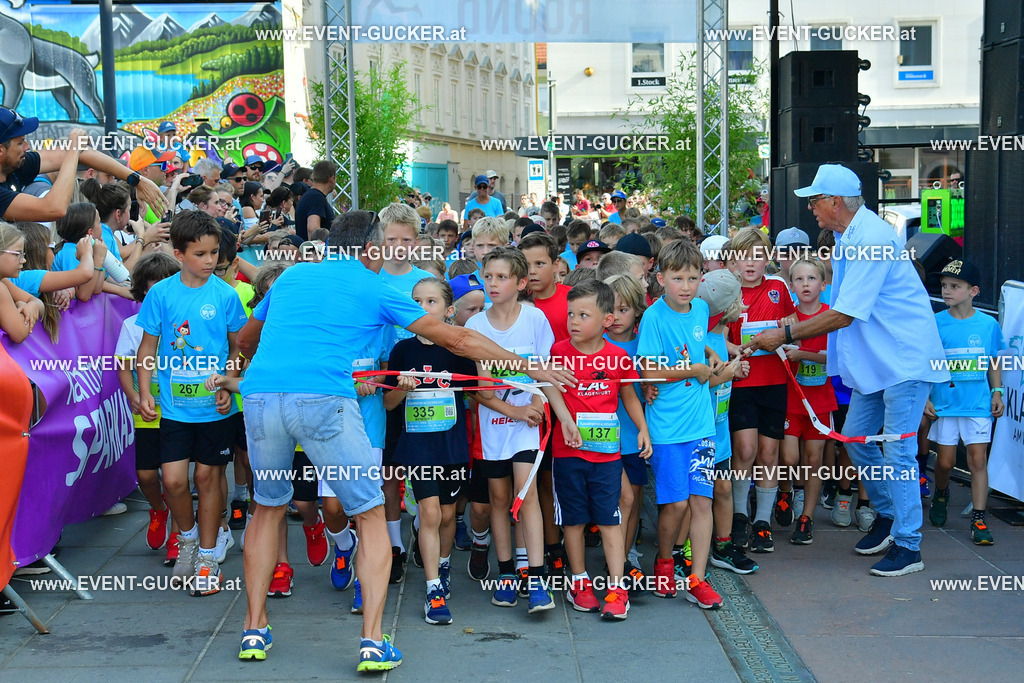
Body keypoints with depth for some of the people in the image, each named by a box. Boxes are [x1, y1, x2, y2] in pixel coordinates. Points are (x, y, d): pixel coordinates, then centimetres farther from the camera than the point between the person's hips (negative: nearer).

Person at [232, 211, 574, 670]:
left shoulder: (290, 275, 25)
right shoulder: (373, 287, 14)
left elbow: (245, 341, 39)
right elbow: (457, 339, 15)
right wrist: (528, 367, 24)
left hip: (260, 395, 4)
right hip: (323, 398, -4)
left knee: (268, 507, 25)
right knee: (371, 515, 10)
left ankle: (254, 630, 25)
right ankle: (373, 641, 2)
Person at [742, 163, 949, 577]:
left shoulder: (871, 239, -22)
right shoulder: (845, 236, 10)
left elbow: (844, 315, -23)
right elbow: (842, 306, 19)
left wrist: (785, 335, -17)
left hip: (906, 357, -10)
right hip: (875, 358, 10)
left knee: (897, 449, -8)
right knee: (856, 436, 12)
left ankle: (908, 546, 0)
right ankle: (887, 515, 29)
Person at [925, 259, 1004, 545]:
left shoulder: (988, 324, 0)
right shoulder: (934, 323, -3)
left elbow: (994, 362, 11)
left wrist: (997, 393, 3)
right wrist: (925, 398, -4)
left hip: (979, 404, 0)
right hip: (944, 403, 0)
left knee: (978, 459, -3)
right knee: (945, 461, 7)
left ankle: (978, 520, 1)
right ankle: (941, 494, 38)